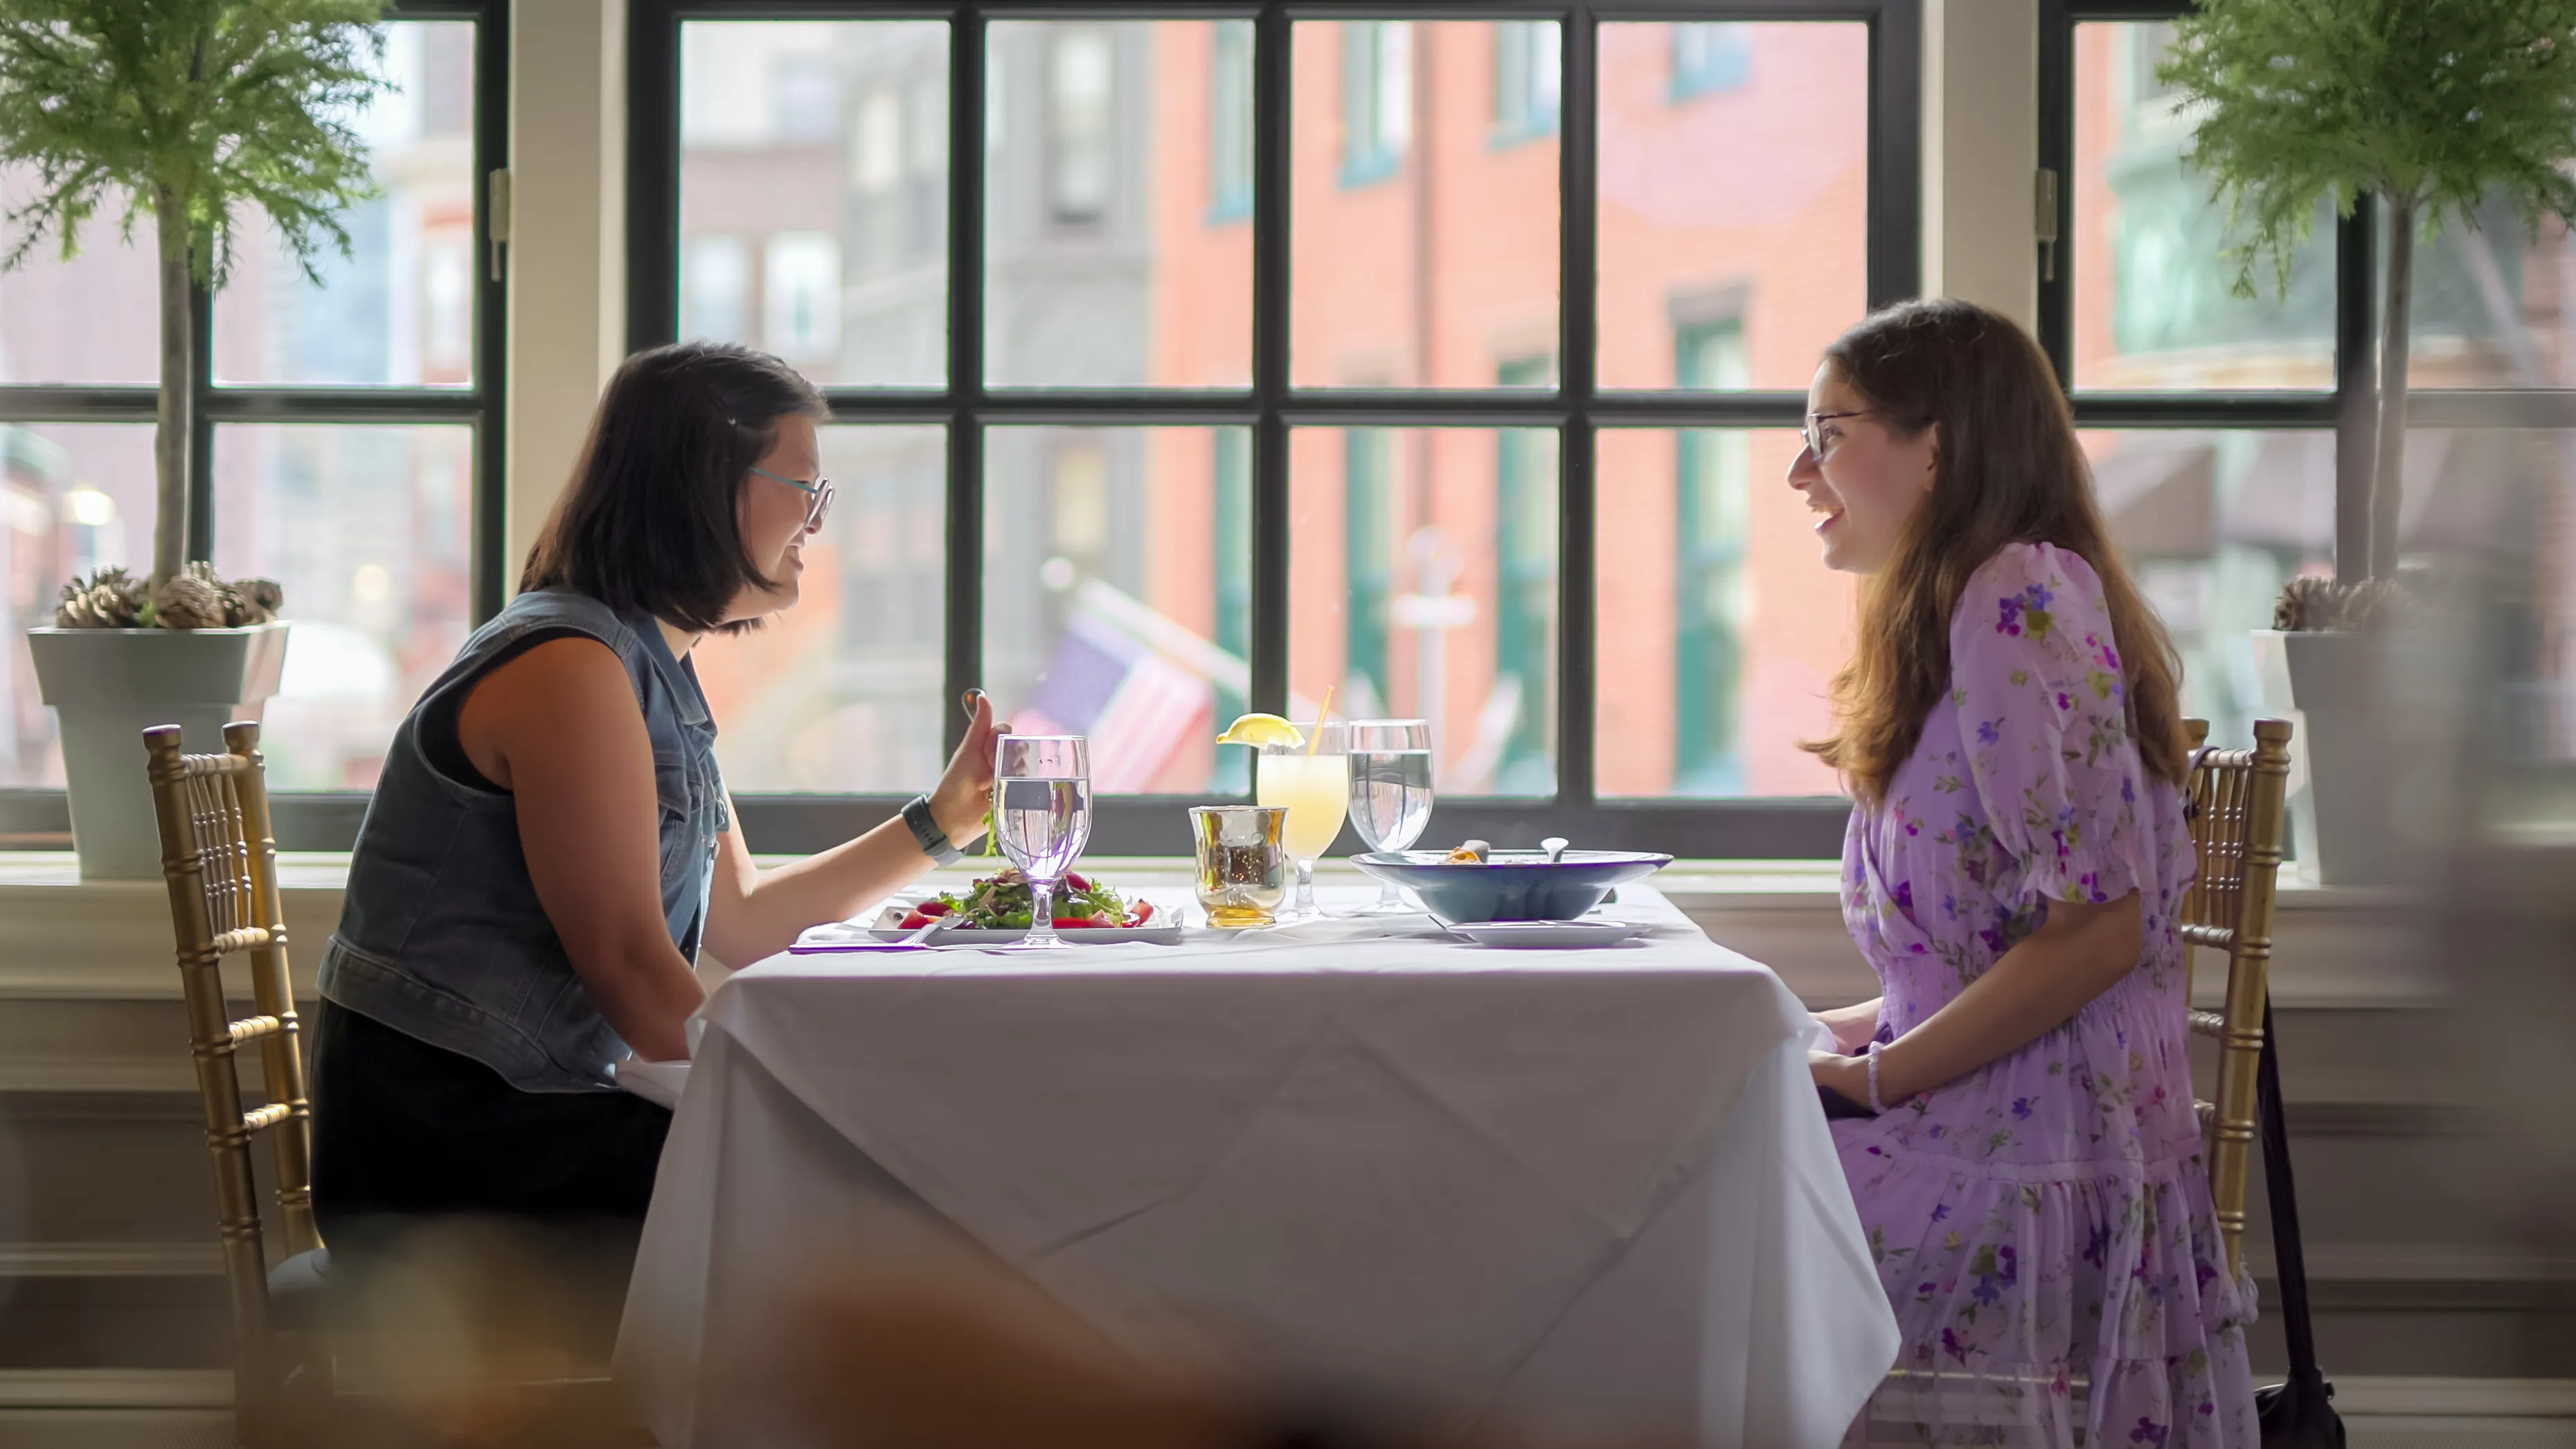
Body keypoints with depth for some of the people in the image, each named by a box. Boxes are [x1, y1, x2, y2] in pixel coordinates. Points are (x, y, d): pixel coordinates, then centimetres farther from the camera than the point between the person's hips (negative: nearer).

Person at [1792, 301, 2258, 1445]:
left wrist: (1871, 1079, -14)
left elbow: (2099, 924, -19)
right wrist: (1857, 1033, 13)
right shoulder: (1958, 610, 19)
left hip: (2030, 1171, -9)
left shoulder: (2019, 593, -12)